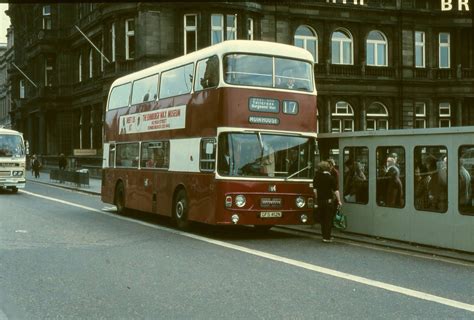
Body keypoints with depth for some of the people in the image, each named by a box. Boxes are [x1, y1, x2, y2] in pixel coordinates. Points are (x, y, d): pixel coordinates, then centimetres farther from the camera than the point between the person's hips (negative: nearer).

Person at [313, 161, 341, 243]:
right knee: (328, 219, 0)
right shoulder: (331, 178, -7)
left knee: (322, 219, 13)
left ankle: (325, 236, 17)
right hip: (329, 200, -3)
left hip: (320, 200, 3)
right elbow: (335, 190, -8)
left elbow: (315, 190, 4)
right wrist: (339, 201, -1)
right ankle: (327, 237, -2)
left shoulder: (317, 178, 2)